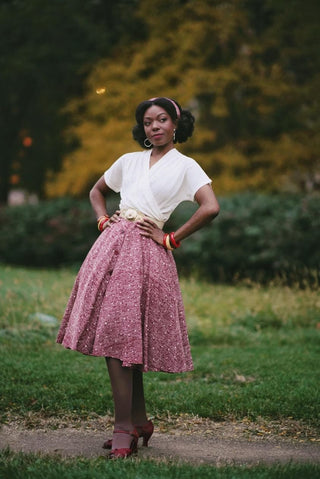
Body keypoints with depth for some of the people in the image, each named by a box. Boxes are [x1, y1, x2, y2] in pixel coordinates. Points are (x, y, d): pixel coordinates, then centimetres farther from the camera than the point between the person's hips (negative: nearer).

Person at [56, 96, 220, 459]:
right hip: (112, 244, 5)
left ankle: (124, 427, -8)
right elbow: (97, 191, 31)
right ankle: (138, 421, 14)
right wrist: (103, 220, 13)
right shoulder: (129, 161, 17)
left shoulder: (185, 166, 3)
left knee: (121, 335, -12)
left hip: (146, 252, -5)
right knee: (115, 335, 2)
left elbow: (211, 208, -12)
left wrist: (171, 239, -10)